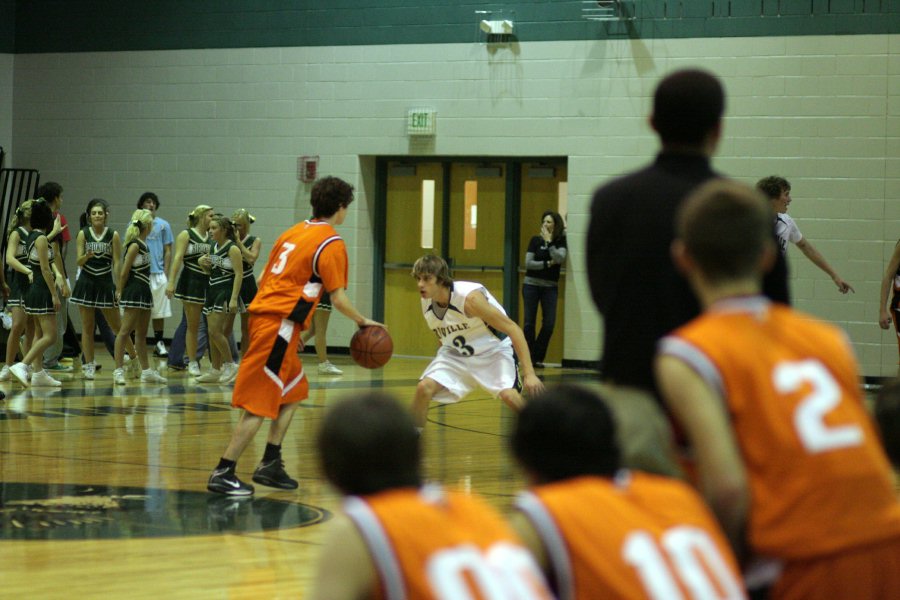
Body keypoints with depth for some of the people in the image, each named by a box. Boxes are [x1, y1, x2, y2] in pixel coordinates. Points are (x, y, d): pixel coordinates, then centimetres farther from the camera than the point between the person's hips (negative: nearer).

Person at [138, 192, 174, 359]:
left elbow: (168, 251, 8)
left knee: (159, 312, 4)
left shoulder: (163, 225, 7)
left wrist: (165, 273, 0)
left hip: (158, 274, 1)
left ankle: (159, 344, 11)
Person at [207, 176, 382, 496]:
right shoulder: (331, 243, -6)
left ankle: (270, 464, 18)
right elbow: (338, 298, -9)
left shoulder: (294, 232, 18)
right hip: (279, 326, -9)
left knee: (294, 392, 20)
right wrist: (363, 322, 8)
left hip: (263, 314, 9)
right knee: (260, 404, -7)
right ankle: (223, 473, -7)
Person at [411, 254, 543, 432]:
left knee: (509, 395, -27)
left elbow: (513, 329, -28)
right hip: (456, 354, 5)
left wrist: (529, 374, -33)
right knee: (424, 388, -15)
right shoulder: (426, 304, -11)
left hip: (494, 351, -5)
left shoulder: (469, 297, -30)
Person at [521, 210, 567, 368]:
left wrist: (549, 241, -16)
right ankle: (528, 358, 6)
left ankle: (538, 358, 7)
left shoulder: (561, 242, 1)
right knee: (530, 323, -2)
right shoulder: (536, 240, 1)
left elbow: (560, 258, -17)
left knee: (549, 323, -6)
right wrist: (548, 264, -12)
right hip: (531, 285, 0)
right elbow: (528, 263, -6)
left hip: (550, 287, 0)